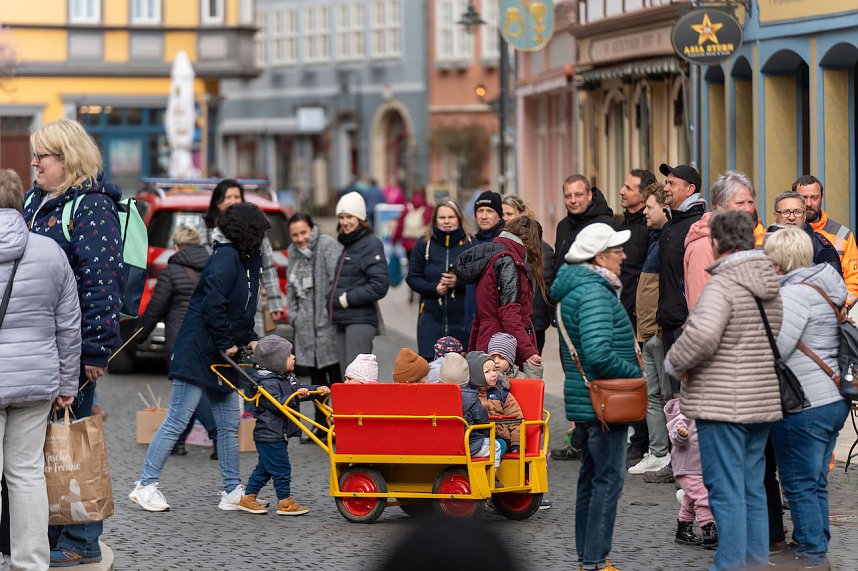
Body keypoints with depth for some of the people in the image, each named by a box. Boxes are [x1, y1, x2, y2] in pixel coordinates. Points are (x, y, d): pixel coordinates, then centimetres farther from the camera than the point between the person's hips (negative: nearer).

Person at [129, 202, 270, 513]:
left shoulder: (244, 260, 15)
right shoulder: (225, 259, -16)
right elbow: (213, 305, -24)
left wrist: (248, 339, 7)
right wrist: (227, 343, -15)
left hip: (219, 358, 10)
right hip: (197, 351, -10)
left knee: (230, 423, 10)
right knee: (177, 422, -6)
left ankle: (232, 491, 16)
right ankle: (146, 485, 0)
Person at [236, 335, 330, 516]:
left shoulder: (286, 378, 11)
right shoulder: (267, 383, -20)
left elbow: (298, 390, 20)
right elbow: (277, 405, -28)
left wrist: (317, 389, 8)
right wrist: (295, 395, -34)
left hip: (278, 435, 10)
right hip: (269, 435, -10)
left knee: (264, 468, 16)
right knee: (281, 469, -4)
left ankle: (248, 498, 22)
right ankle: (285, 502, 4)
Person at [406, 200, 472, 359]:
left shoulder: (470, 244, 1)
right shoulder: (424, 244, 7)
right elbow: (412, 278, 7)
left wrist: (459, 282, -17)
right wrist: (434, 288, -10)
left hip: (462, 318, -1)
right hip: (431, 317, 1)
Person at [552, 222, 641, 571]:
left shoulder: (573, 290, 14)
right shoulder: (594, 293, -19)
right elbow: (600, 354, -29)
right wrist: (636, 373, -15)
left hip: (583, 398, 10)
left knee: (591, 477, 16)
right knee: (608, 479, -6)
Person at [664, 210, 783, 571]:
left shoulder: (722, 284, -16)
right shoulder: (770, 288, 11)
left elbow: (702, 334, -30)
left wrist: (674, 363, -13)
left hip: (721, 404, -8)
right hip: (761, 401, 8)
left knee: (726, 491, -5)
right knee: (752, 488, 14)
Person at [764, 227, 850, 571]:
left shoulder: (795, 293, -16)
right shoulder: (825, 289, 12)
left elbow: (775, 348, -23)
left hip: (803, 407, -9)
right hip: (834, 400, 9)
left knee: (800, 485, 0)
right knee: (816, 484, 16)